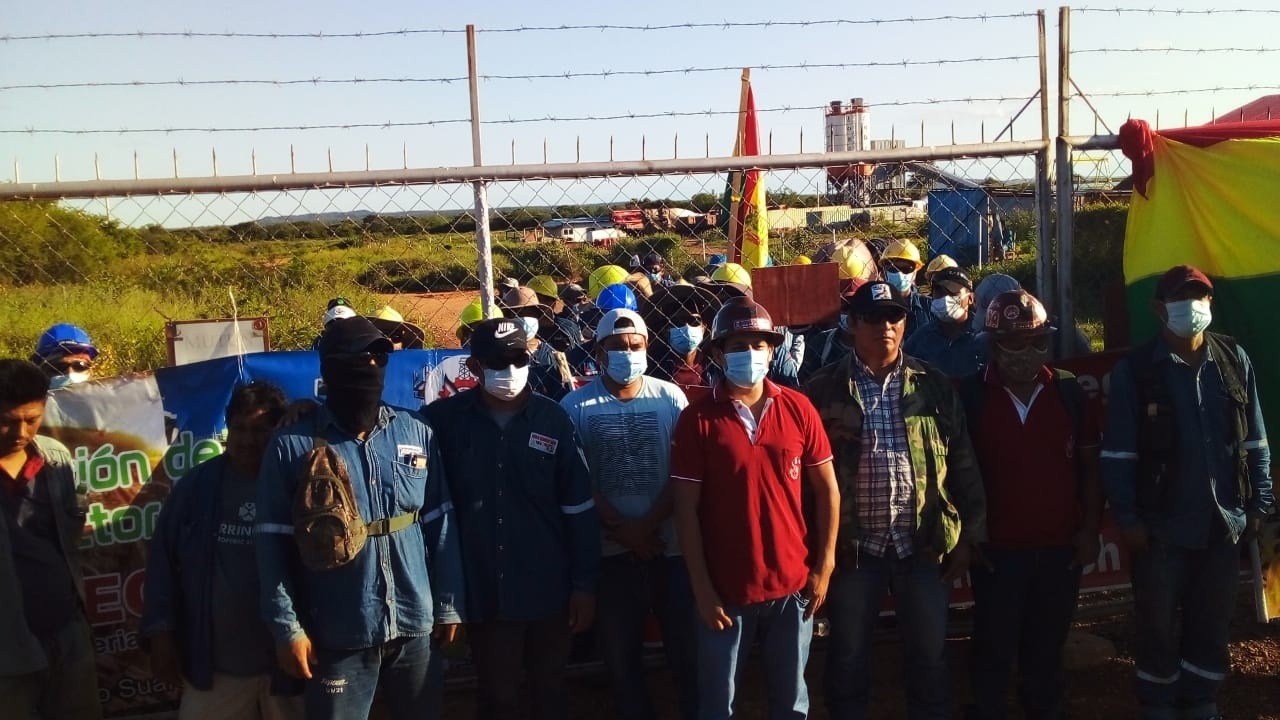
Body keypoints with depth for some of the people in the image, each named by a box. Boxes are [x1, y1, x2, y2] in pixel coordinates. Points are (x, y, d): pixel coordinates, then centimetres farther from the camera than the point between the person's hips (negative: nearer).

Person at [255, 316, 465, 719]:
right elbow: (272, 543, -6)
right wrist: (287, 628, -8)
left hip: (415, 627, 3)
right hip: (337, 635, -3)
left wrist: (449, 606, 4)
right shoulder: (292, 447, -7)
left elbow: (441, 525, 3)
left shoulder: (417, 434, 0)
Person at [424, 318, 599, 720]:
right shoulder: (444, 419, -6)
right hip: (482, 592, 0)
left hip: (548, 590, 1)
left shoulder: (553, 419, -3)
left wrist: (584, 584, -2)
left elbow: (579, 509, -1)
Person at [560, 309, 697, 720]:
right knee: (621, 655, 12)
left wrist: (649, 525, -13)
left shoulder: (670, 398, 2)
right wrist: (623, 529, -11)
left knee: (687, 648, 7)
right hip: (611, 550, 0)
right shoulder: (576, 406, -1)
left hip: (670, 544, 0)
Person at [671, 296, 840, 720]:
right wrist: (702, 589, -9)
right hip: (726, 590, -2)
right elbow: (686, 508, -7)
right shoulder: (697, 419, -7)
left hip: (793, 585, 2)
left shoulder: (798, 409, -1)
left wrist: (824, 567, 0)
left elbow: (827, 489, 4)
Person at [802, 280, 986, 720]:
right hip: (852, 546, -1)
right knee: (848, 657, 12)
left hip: (926, 544, 2)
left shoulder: (935, 386, 4)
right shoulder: (824, 390, -2)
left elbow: (962, 465, 6)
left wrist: (967, 537, 3)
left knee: (929, 656, 14)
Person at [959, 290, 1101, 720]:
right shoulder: (970, 395, -8)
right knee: (994, 652, 9)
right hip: (997, 550, -2)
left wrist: (1091, 528, 3)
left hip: (1061, 547, 3)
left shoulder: (1068, 391, 0)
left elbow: (1089, 464, 7)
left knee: (1047, 650, 17)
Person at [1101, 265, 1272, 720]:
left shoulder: (1234, 359, 3)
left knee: (1213, 624, 14)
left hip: (1224, 522, 3)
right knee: (1158, 626, 9)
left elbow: (1255, 441, 8)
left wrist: (1259, 503, 4)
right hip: (1162, 525, -3)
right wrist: (1128, 518, -12)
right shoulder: (1135, 370, -8)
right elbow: (1117, 453, -9)